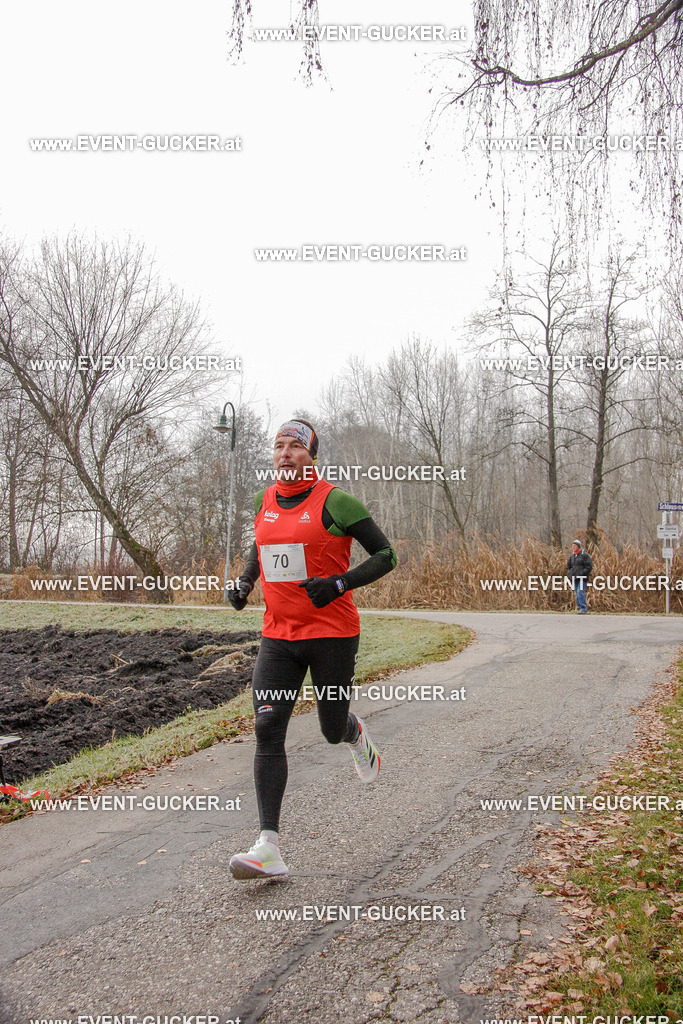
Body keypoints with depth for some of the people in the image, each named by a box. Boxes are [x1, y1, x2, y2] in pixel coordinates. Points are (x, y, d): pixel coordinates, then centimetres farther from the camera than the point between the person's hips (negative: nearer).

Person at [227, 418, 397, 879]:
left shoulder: (335, 501, -11)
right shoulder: (265, 500, 7)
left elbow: (386, 555, -9)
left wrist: (339, 583, -22)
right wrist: (245, 582, 9)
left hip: (332, 634, -4)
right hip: (278, 637, 4)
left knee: (333, 731, 9)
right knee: (268, 730, -9)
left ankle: (356, 734, 49)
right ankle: (269, 847, -6)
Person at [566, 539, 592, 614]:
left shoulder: (584, 555, -4)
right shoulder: (572, 556, 16)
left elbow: (589, 566, -8)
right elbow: (568, 566, 28)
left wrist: (582, 572, -17)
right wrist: (570, 572, 8)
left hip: (582, 578, -7)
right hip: (574, 578, 7)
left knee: (580, 592, -15)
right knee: (576, 593, 8)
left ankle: (583, 608, -13)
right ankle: (579, 606, 17)